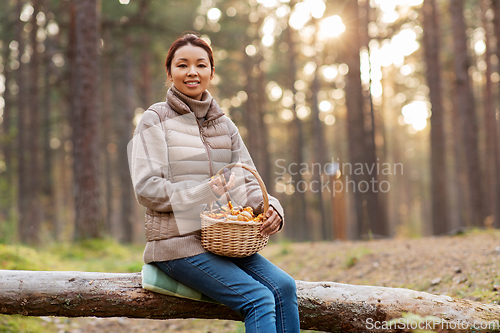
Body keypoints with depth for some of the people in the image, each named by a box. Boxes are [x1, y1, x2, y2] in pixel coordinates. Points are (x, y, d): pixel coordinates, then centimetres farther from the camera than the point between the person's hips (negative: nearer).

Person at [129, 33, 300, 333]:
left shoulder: (224, 125, 16)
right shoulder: (156, 119, -1)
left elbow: (246, 183, 11)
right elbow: (147, 189, -10)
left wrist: (270, 206, -12)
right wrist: (206, 192, -21)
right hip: (179, 241, -5)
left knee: (284, 286, -18)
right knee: (259, 298, -23)